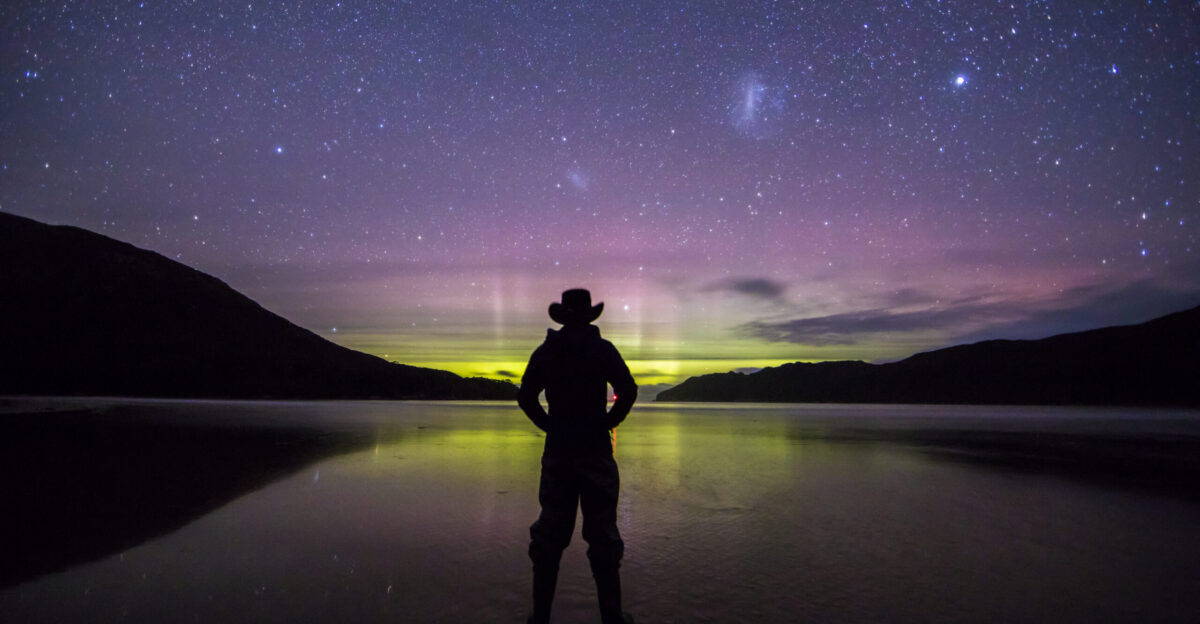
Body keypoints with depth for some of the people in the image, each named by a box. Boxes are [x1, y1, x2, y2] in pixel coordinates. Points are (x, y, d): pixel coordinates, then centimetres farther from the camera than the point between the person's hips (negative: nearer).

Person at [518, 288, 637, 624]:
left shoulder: (544, 352, 5)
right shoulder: (603, 349, -4)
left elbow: (525, 397, 5)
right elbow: (628, 391, -10)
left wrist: (548, 425, 11)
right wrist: (608, 422, 2)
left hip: (557, 451, 3)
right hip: (596, 451, -2)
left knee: (550, 532, 10)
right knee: (602, 533, 5)